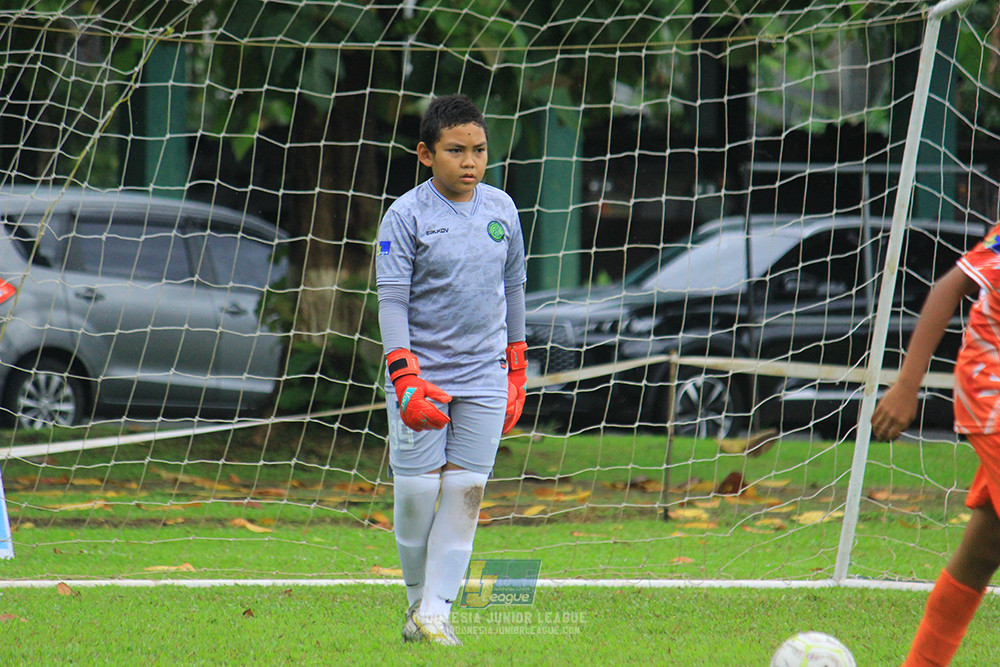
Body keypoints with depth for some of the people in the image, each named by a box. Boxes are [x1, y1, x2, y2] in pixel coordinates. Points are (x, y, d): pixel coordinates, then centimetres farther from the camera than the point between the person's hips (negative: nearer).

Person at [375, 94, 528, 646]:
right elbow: (392, 301, -11)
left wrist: (516, 367, 17)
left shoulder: (501, 209, 6)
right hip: (422, 375, -3)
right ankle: (417, 598, 17)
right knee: (416, 492, -3)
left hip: (484, 377, 3)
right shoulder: (406, 216, -7)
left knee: (466, 490, -3)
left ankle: (436, 610, 1)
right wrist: (405, 378, -22)